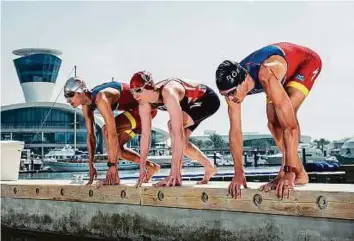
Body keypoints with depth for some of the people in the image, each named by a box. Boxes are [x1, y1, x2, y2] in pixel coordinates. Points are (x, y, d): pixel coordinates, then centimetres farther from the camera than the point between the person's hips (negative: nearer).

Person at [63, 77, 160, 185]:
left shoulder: (100, 98, -30)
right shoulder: (86, 105, -1)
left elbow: (112, 133, -35)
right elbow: (90, 135, 4)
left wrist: (112, 165, -33)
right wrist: (91, 166, 3)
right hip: (134, 109, 9)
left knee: (106, 129, -24)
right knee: (116, 147, 6)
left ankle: (114, 177, -19)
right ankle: (151, 167, 21)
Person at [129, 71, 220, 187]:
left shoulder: (168, 94, -39)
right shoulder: (144, 103, -15)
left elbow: (178, 133, -43)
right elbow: (145, 135, -9)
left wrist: (174, 170, -44)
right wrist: (142, 169, -9)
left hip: (208, 99, -9)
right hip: (190, 104, 9)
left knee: (173, 124, -28)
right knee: (181, 142, 6)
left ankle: (175, 177, -22)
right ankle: (209, 167, 29)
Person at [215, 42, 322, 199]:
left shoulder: (266, 76, -46)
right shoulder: (231, 86, -26)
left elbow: (291, 126, -46)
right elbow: (235, 131, -19)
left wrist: (289, 173, -46)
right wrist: (238, 173, -19)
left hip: (306, 60, -6)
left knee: (285, 114, -27)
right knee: (273, 122, -1)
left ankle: (297, 173, -17)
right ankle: (299, 171, 12)